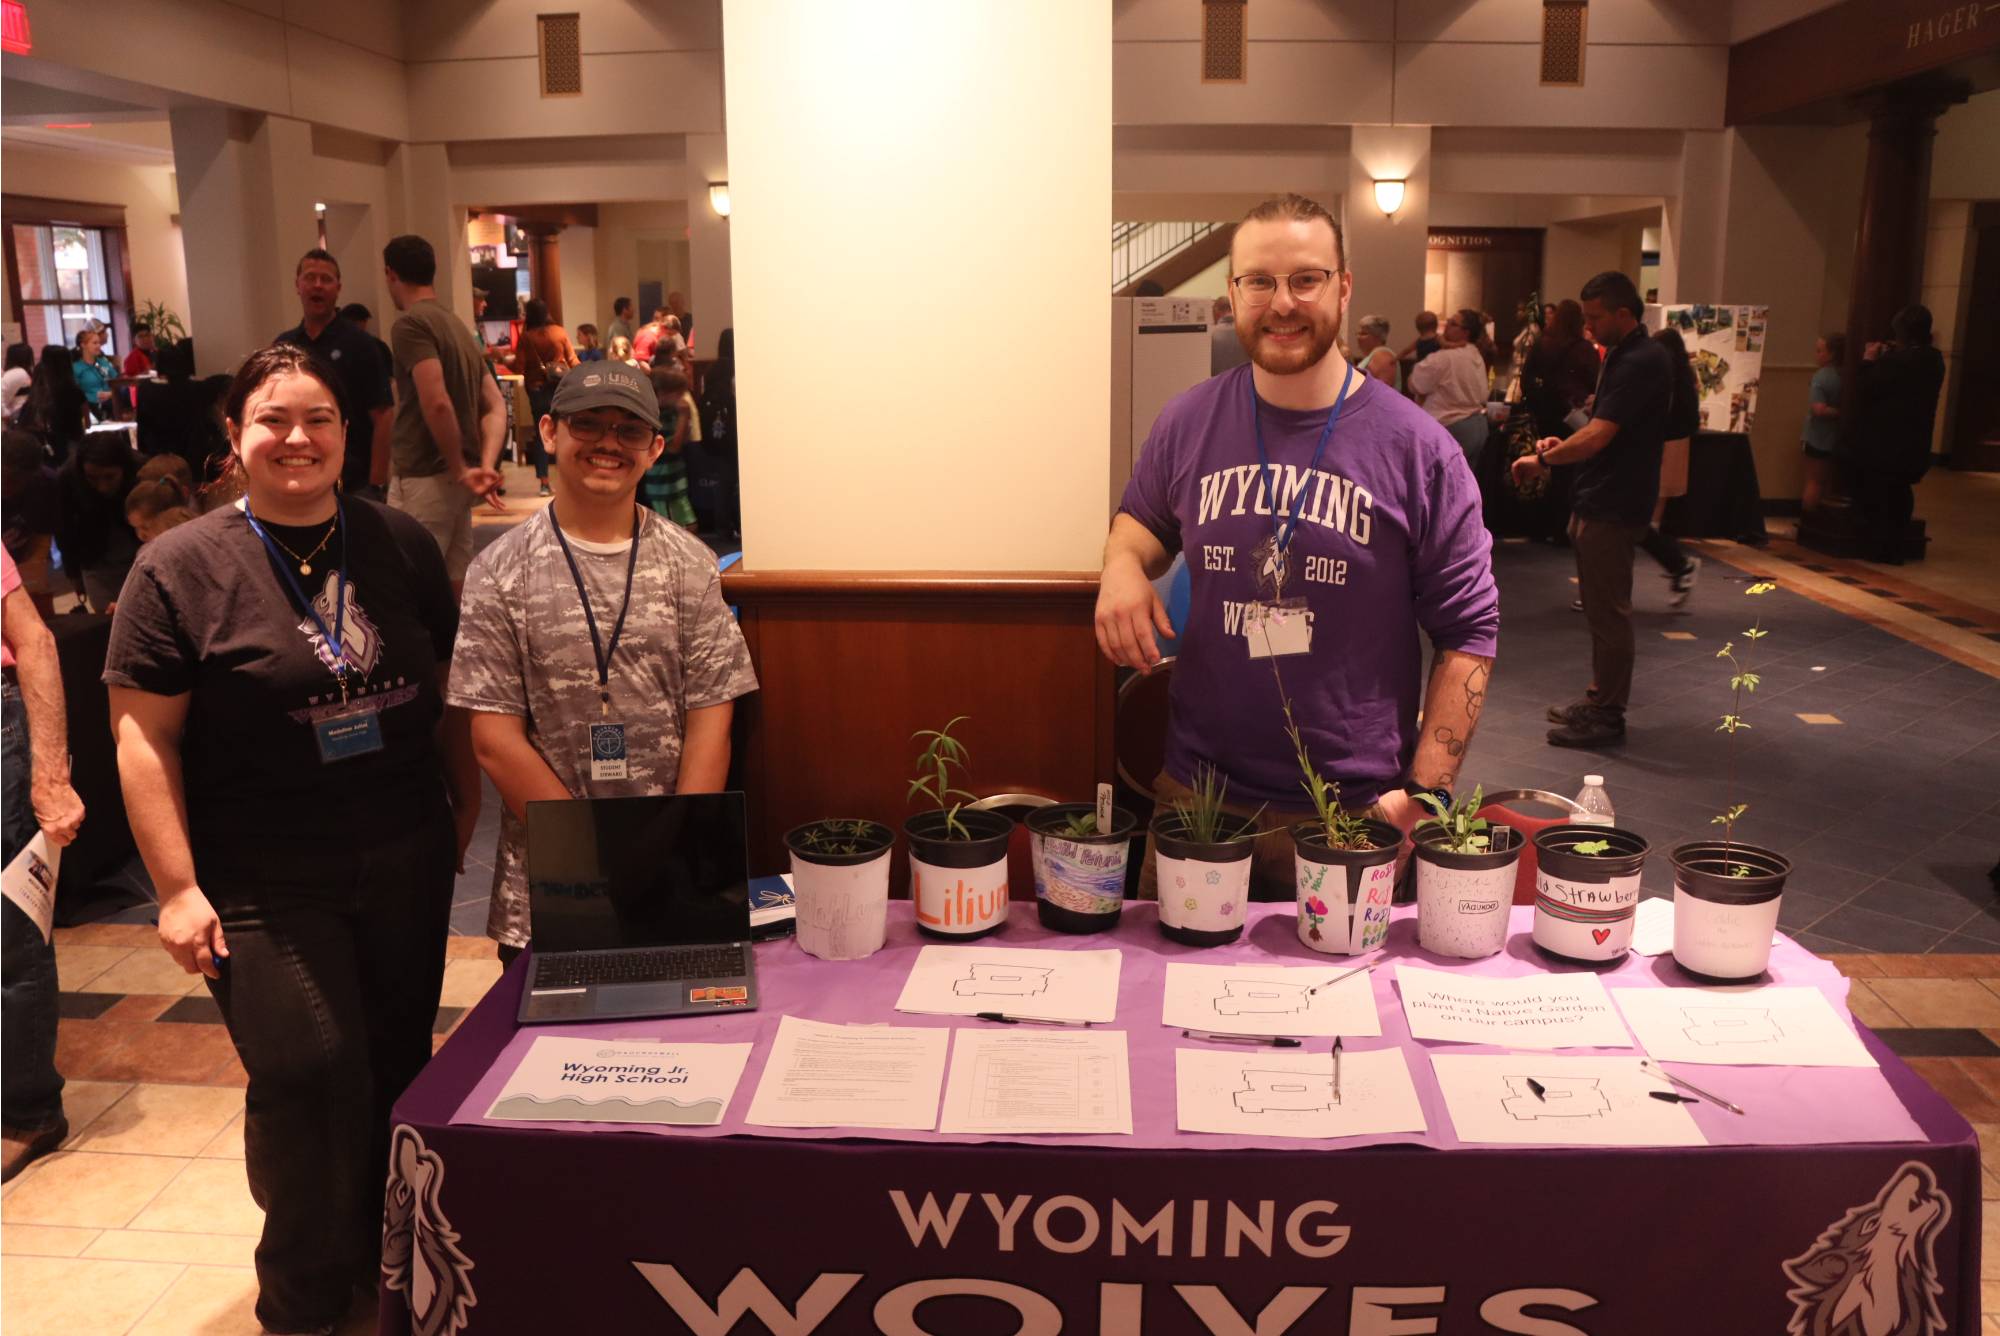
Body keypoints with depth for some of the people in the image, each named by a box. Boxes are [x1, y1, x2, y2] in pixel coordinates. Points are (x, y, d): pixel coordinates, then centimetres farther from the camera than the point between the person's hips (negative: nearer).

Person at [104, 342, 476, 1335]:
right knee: (306, 1076, -2)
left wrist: (467, 800, 12)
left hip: (407, 862, 4)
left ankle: (386, 1256, 35)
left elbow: (448, 686, 13)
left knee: (398, 1063, 13)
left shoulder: (398, 543, 4)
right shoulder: (181, 567, -6)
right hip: (266, 882, -3)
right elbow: (143, 738, -7)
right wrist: (177, 888, -11)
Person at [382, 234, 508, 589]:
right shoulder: (458, 325, 15)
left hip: (423, 479, -8)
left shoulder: (410, 324, -12)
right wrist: (486, 467, -1)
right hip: (453, 479, 8)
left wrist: (461, 470, -13)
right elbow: (496, 406, 11)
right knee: (454, 585, 14)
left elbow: (437, 404, -23)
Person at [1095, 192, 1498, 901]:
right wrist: (1123, 564, -5)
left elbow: (1467, 631, -4)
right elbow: (1141, 516, 20)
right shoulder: (1187, 424, 1)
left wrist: (1426, 792, -10)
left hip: (1357, 813, -2)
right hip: (1195, 791, 2)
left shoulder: (1418, 449, -7)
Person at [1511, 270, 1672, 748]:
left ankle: (1606, 716, 4)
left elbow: (1598, 435, -25)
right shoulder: (1622, 356, 15)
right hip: (1598, 500, 10)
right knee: (1600, 607, 16)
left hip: (1613, 507, -10)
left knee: (1608, 611, -4)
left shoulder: (1642, 362, -18)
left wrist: (1544, 460, -15)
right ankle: (1600, 698, 27)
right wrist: (1561, 444, 8)